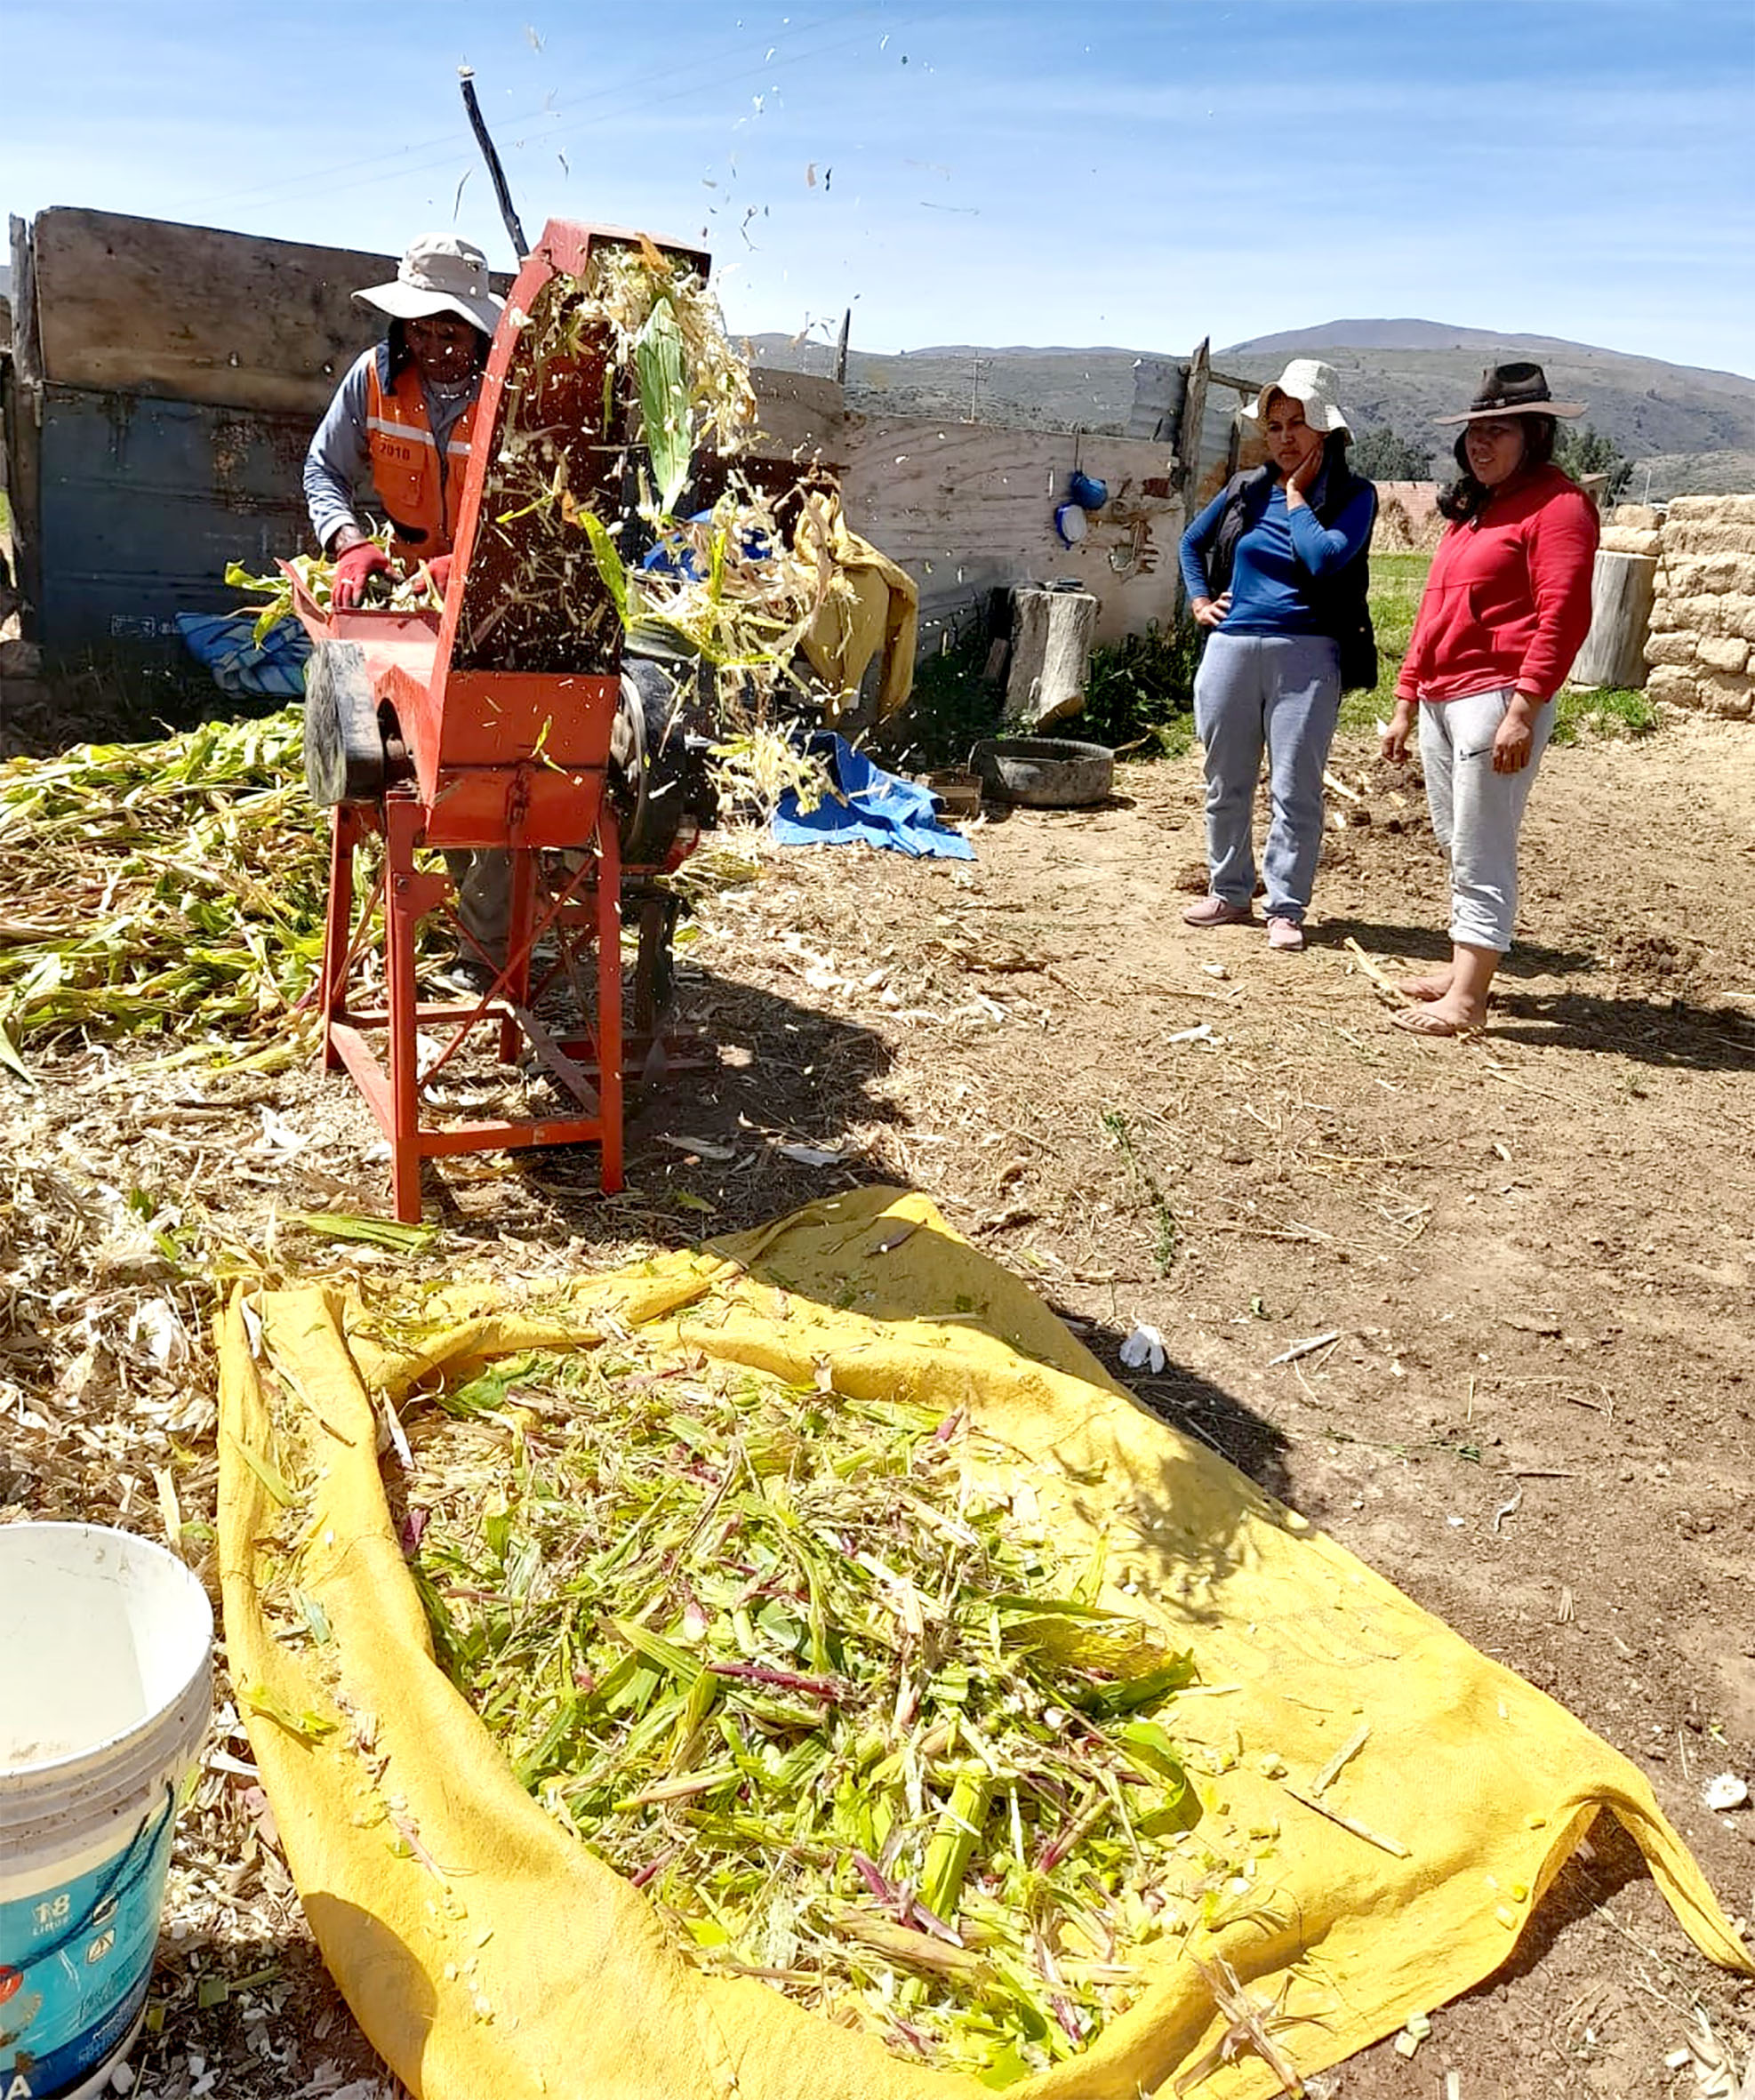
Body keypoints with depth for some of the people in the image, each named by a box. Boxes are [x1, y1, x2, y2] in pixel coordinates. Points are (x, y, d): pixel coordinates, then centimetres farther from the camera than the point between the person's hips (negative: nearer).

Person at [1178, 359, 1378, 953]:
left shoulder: (1352, 496, -1)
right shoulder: (1246, 490, 10)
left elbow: (1326, 557, -20)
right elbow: (1192, 542, 26)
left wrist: (1296, 496, -7)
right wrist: (1199, 600, 12)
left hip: (1305, 655, -4)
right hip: (1231, 648, 4)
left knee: (1294, 788, -4)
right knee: (1226, 783, 11)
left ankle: (1285, 908, 4)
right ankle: (1229, 893, 24)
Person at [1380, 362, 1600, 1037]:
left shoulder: (1557, 504, -6)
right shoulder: (1468, 508, 21)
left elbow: (1563, 616, -15)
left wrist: (1523, 709, -22)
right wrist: (1405, 703, 20)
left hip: (1496, 699, -9)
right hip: (1440, 700, 9)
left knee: (1482, 853, -8)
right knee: (1456, 846, 13)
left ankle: (1467, 997, -6)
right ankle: (1462, 968, 22)